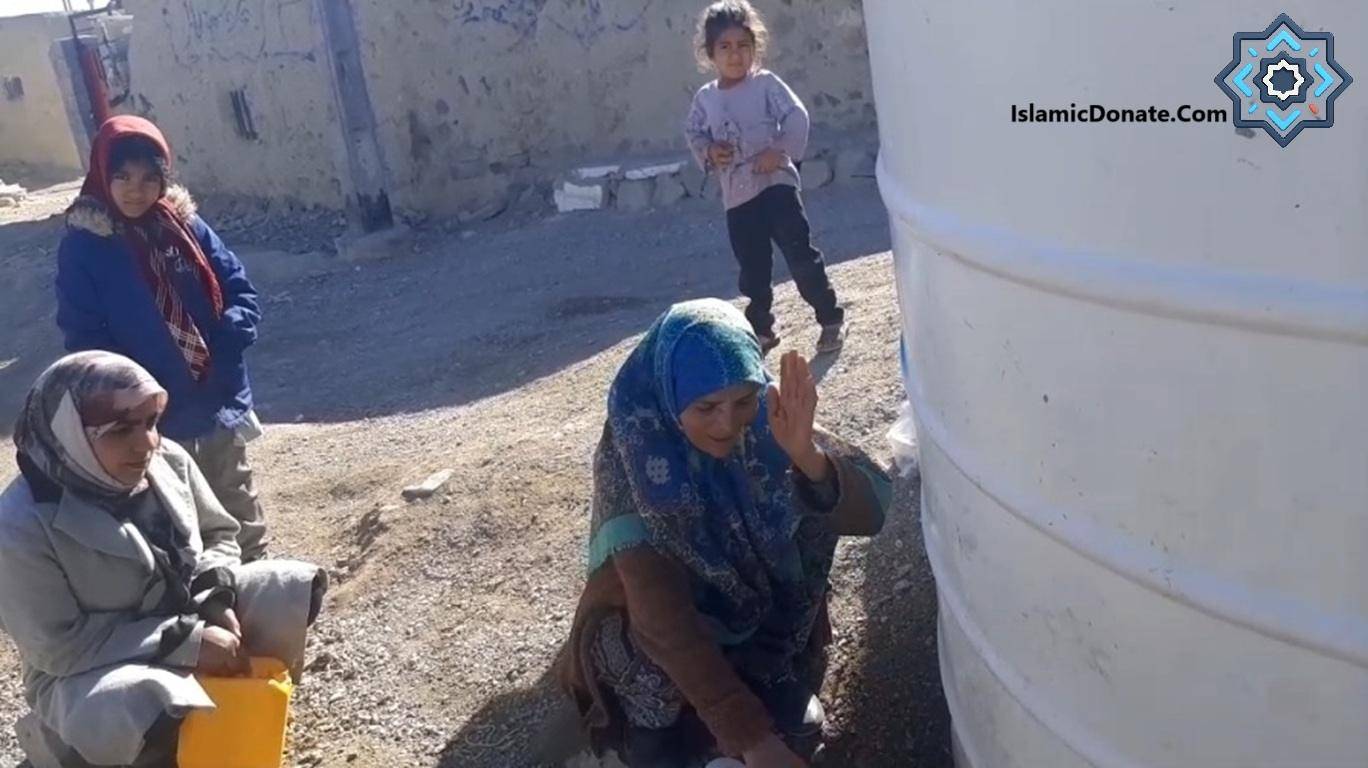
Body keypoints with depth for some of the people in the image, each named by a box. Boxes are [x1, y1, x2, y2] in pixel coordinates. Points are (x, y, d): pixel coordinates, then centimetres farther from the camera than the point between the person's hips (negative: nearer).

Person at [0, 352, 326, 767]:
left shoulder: (169, 461, -9)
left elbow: (219, 536, 7)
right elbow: (59, 648, -22)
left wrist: (215, 602, -14)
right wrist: (187, 643, -26)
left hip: (191, 617, 6)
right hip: (93, 669, -5)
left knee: (293, 590, -11)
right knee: (130, 713, -38)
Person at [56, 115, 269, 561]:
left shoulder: (185, 225, 0)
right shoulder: (82, 246, -9)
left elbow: (240, 291, 2)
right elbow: (83, 339, -9)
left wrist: (227, 338, -16)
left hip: (220, 403, 3)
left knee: (242, 524, 20)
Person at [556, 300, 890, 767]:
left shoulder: (770, 425, -20)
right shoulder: (633, 460, -29)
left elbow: (870, 513, -27)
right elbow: (664, 621, -30)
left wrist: (808, 457, -47)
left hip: (765, 617, 3)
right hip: (660, 637, -2)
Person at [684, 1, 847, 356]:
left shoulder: (766, 84, -5)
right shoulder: (705, 97, 6)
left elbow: (797, 118, -9)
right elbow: (693, 132, 16)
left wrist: (779, 151, -19)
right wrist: (708, 151, -3)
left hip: (775, 183, -4)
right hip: (737, 196, 4)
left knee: (800, 254, -5)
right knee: (752, 269, 11)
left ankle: (831, 318, 8)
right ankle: (760, 329, 27)